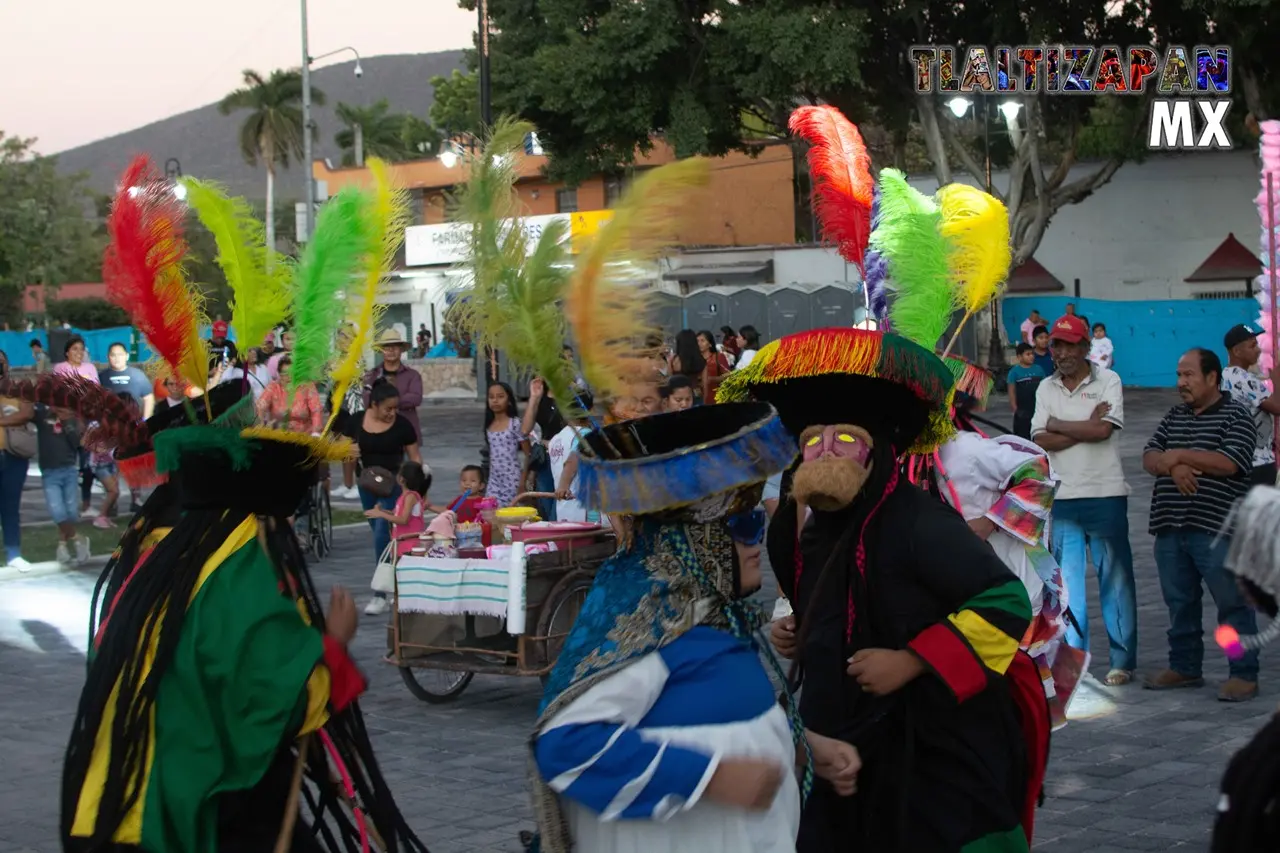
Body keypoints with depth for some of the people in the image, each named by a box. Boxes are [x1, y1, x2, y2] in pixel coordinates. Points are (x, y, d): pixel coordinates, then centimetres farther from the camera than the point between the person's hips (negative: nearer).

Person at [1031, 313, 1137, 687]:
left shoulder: (1108, 382, -2)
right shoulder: (1046, 389, 9)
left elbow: (1104, 430, -16)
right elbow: (1041, 440, -2)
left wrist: (1057, 425, -7)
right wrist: (1086, 427, -12)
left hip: (1105, 495, -3)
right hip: (1061, 498, 3)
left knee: (1115, 579, 2)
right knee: (1067, 582, 6)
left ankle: (1123, 660, 8)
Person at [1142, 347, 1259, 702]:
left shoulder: (1236, 417, -4)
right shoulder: (1174, 416, 16)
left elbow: (1229, 462, -17)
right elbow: (1150, 457, 9)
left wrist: (1179, 455, -12)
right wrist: (1173, 468, -13)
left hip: (1216, 529, -7)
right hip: (1171, 528, 7)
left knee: (1232, 604, -4)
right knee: (1180, 603, 14)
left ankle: (1245, 675, 1)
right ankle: (1184, 667, 25)